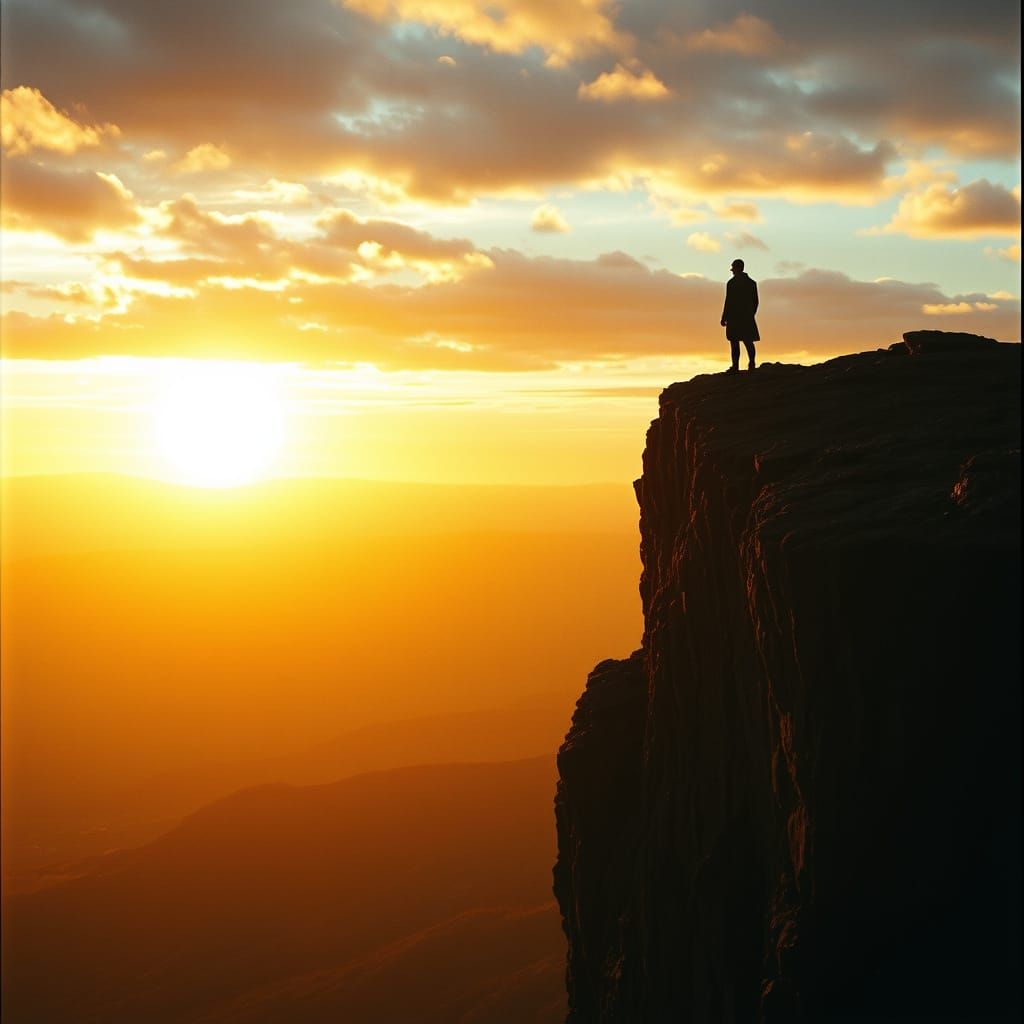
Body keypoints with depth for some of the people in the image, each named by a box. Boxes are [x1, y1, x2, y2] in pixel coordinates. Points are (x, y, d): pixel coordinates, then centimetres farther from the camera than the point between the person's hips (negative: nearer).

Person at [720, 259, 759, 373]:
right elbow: (755, 301, 13)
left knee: (734, 342, -4)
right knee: (748, 341, 9)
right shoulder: (752, 283, 10)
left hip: (734, 316, -6)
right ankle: (752, 362, 0)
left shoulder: (732, 283, -8)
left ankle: (735, 366, -8)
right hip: (747, 317, 6)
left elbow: (728, 302, -11)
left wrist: (724, 318, -7)